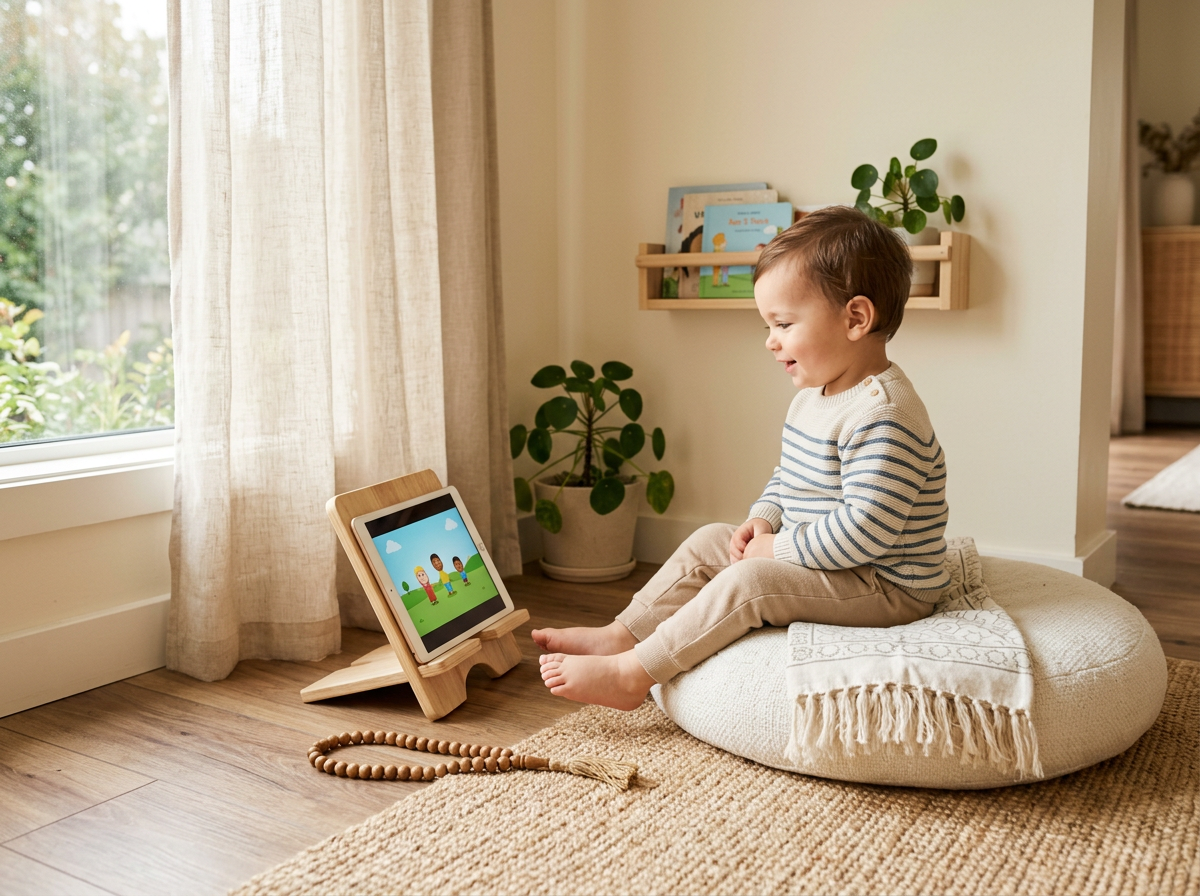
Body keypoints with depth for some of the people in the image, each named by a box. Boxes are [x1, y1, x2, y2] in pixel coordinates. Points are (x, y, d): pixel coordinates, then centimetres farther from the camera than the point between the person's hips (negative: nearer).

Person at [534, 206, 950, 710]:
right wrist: (764, 519, 1)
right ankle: (622, 635, 8)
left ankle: (631, 674, -15)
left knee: (748, 581, -24)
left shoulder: (882, 415, -27)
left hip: (887, 588, -10)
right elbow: (789, 478, 20)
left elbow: (865, 528, -32)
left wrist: (778, 548, -22)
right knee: (709, 542, 8)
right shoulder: (813, 396, 7)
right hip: (828, 560, 10)